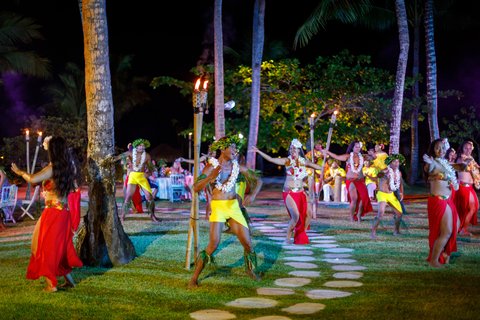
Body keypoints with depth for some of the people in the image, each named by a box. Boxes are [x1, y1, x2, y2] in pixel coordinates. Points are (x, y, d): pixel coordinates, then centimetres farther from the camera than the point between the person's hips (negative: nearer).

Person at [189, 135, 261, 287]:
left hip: (234, 206, 4)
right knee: (213, 244, -14)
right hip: (218, 207, -4)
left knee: (247, 242, 5)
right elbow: (196, 188, -19)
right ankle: (194, 278, 1)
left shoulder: (236, 165, 3)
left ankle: (251, 270, 34)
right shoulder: (212, 166, -8)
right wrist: (212, 176, -32)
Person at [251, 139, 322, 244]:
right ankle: (288, 239, -1)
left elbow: (318, 167, 14)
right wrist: (258, 151, -20)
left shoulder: (304, 161, 7)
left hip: (301, 192, 5)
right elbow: (271, 159, -14)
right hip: (289, 192, -5)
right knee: (296, 216, -18)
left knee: (307, 214, 3)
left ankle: (302, 236, 24)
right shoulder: (287, 161, -4)